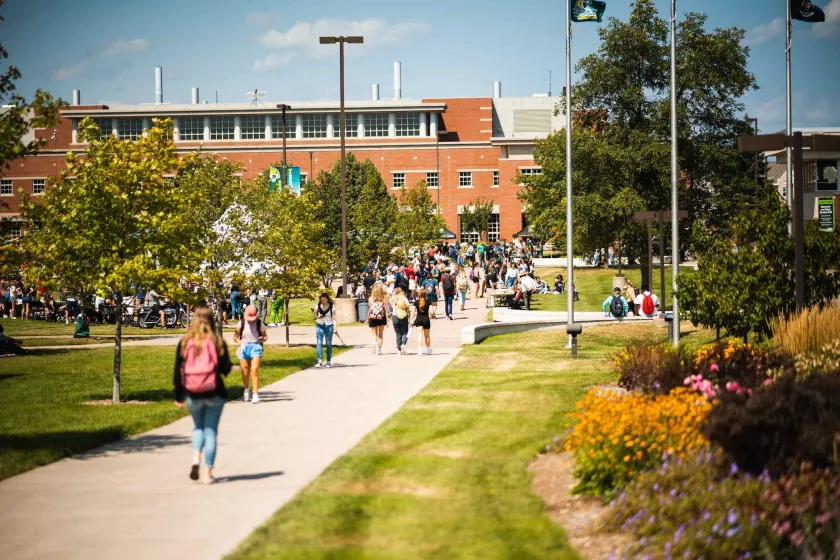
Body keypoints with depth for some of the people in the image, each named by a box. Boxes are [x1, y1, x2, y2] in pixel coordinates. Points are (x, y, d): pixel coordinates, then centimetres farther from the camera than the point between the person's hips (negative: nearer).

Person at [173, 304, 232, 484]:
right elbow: (225, 369, -5)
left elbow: (178, 371, 0)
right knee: (211, 431, 7)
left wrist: (178, 396, 7)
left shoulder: (185, 342, -1)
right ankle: (208, 473, 5)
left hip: (192, 395, 2)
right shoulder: (218, 342, -5)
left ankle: (196, 458, -3)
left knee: (198, 427, 22)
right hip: (214, 394, -2)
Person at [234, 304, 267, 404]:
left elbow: (265, 336, 10)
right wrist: (240, 342, -9)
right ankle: (247, 390, 35)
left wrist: (261, 339, -12)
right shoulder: (241, 323, 4)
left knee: (254, 371, -13)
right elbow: (235, 337, 11)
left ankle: (255, 394, -14)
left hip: (256, 347, -2)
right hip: (244, 347, 2)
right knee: (245, 372, 7)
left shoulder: (259, 323, 1)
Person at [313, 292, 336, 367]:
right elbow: (315, 316, 12)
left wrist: (335, 326, -15)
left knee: (329, 344, 4)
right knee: (319, 343, -7)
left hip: (329, 326, -1)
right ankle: (319, 361, -10)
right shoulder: (317, 306, 3)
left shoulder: (332, 307, -2)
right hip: (319, 325, 1)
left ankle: (329, 362, 10)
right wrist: (317, 317, -11)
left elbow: (333, 317, -2)